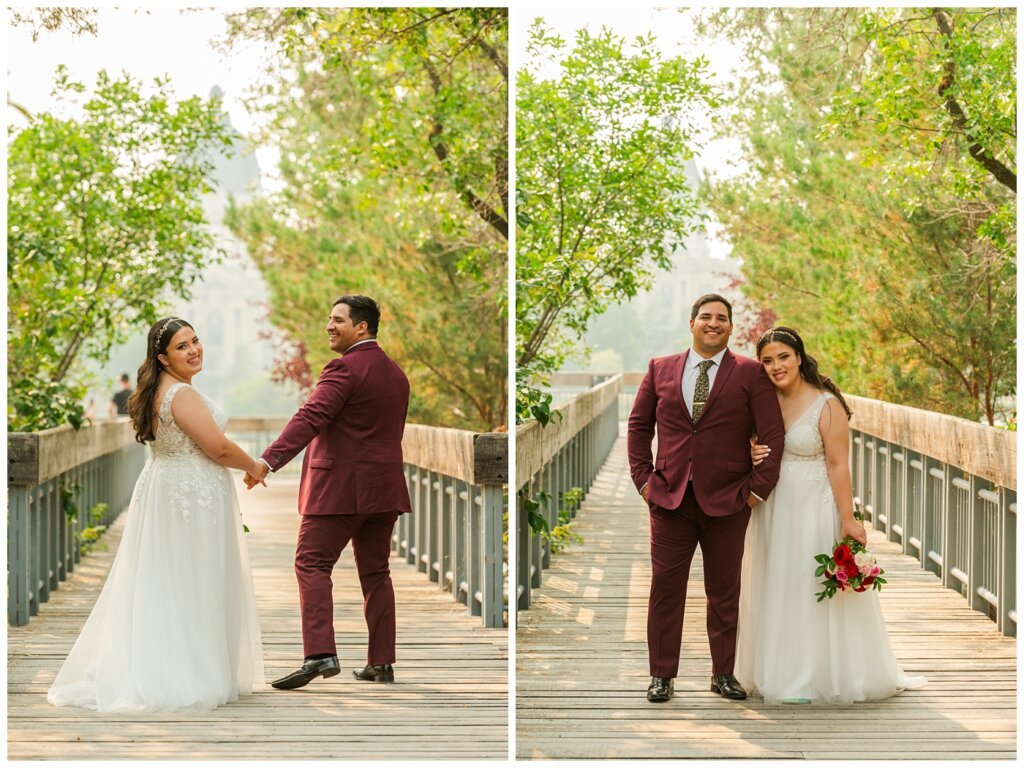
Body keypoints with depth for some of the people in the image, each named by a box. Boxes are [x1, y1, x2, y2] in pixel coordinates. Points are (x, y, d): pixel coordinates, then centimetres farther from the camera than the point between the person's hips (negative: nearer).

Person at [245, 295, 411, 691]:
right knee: (375, 572, 12)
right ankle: (381, 662, 13)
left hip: (340, 487, -8)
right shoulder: (396, 374, 16)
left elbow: (310, 418, -23)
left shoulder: (344, 368, -11)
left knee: (312, 564, -6)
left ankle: (319, 654, -17)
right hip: (384, 487, 8)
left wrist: (268, 460, -30)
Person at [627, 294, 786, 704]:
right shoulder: (660, 370, 9)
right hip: (670, 498, 1)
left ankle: (723, 673, 19)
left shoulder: (750, 373, 1)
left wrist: (757, 489, -7)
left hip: (727, 501, -1)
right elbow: (639, 426, 13)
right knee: (666, 588, 1)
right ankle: (662, 675, 9)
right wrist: (643, 478, 3)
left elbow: (773, 435, -2)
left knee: (724, 592, 8)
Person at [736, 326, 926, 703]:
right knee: (777, 593, 11)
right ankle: (785, 673, 23)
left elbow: (838, 465, -15)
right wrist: (752, 456, -6)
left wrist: (847, 519, -18)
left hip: (813, 509, -6)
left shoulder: (826, 405, -13)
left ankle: (818, 677, 11)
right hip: (774, 511, 6)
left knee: (815, 592, 0)